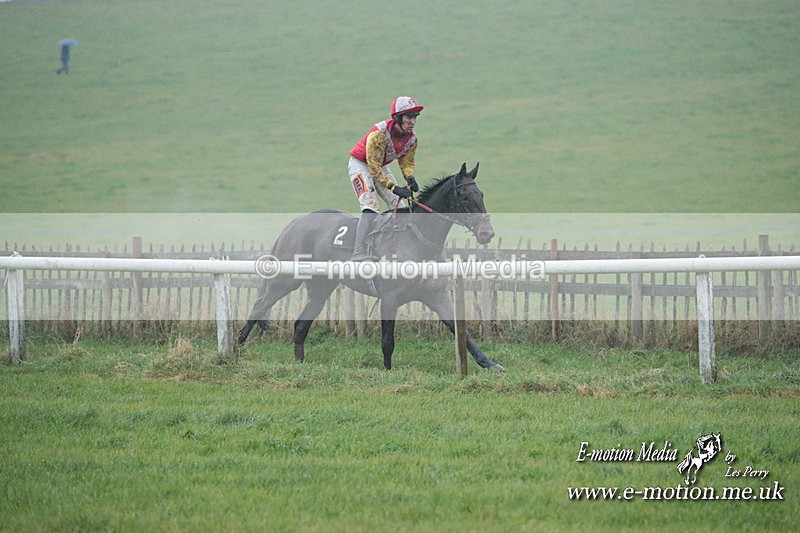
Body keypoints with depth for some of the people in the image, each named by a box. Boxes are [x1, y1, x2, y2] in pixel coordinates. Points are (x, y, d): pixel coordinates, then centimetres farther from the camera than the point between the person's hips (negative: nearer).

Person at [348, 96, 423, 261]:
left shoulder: (412, 138, -12)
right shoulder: (379, 133, -35)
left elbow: (406, 161, 0)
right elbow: (373, 166, -33)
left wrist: (410, 178, -23)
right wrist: (394, 187, -38)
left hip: (381, 166, 8)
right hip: (360, 164, -8)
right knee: (371, 206, -25)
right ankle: (359, 252, -35)